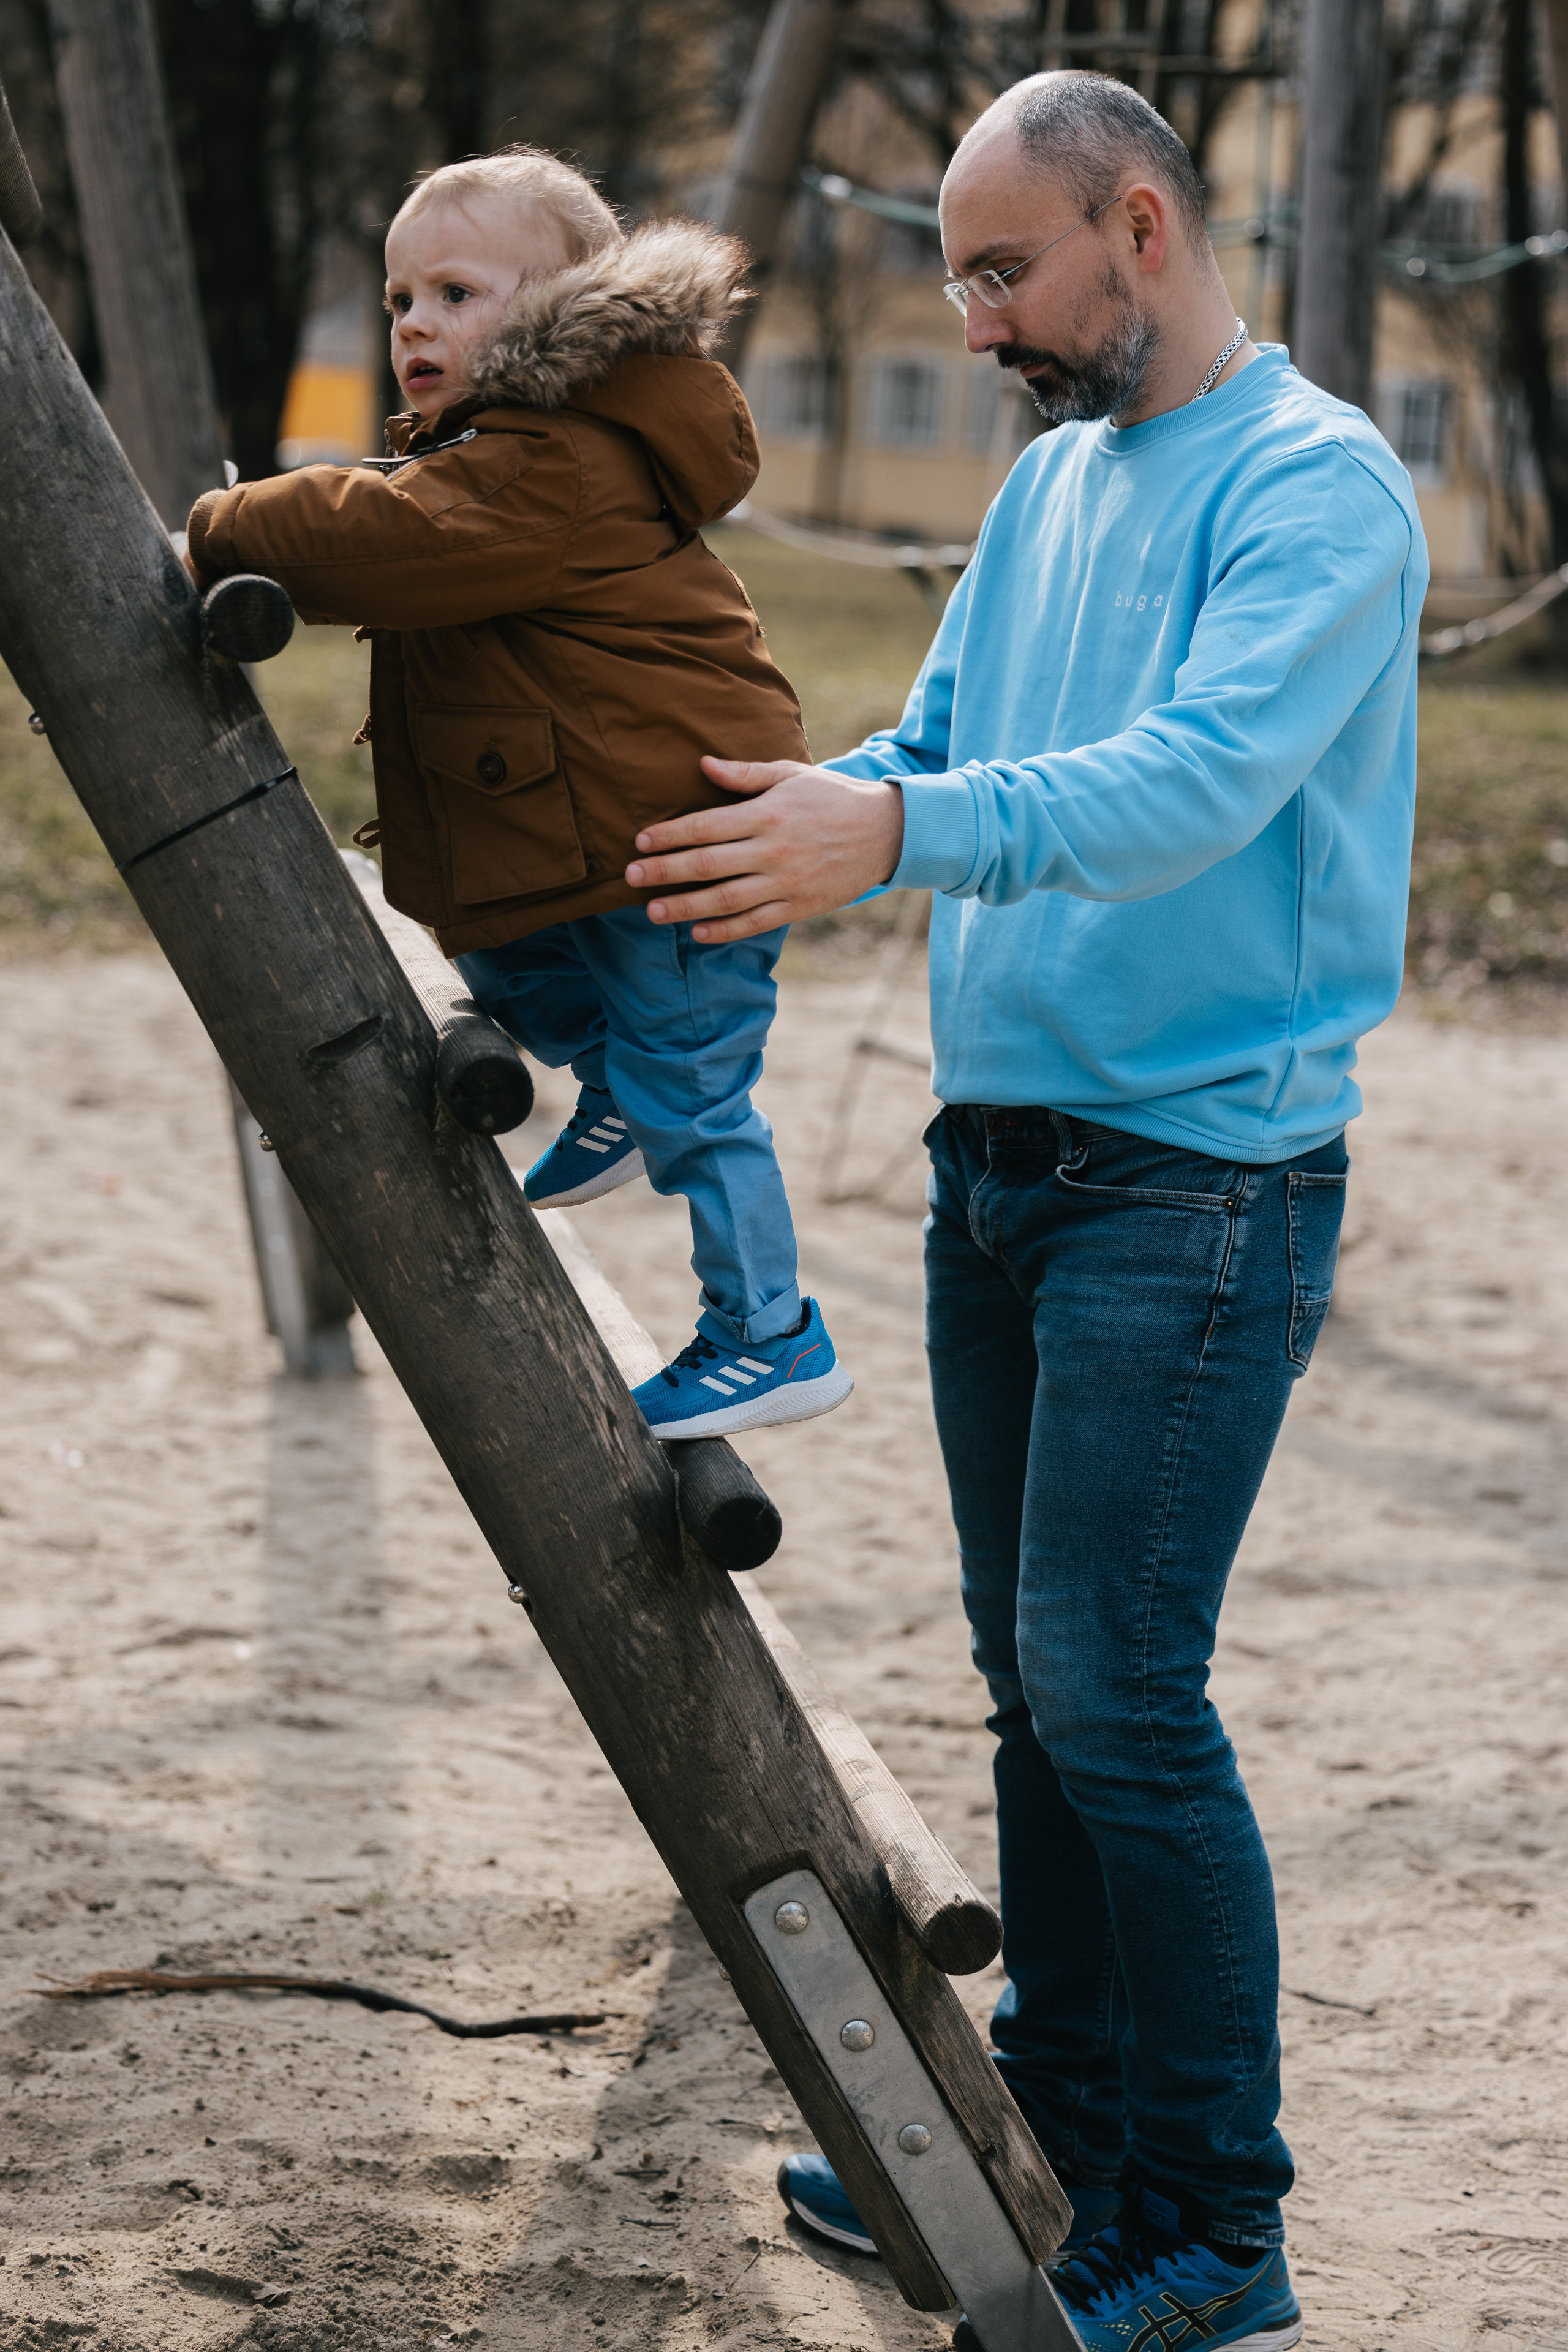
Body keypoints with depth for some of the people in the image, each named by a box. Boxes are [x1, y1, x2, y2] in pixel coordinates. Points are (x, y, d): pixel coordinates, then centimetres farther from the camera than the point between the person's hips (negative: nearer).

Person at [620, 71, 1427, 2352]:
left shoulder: (1315, 484, -12)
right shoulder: (1052, 477, 15)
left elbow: (1201, 780, -27)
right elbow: (935, 745, 19)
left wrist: (896, 834, -39)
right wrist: (768, 821, 0)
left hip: (1200, 1172, -8)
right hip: (999, 1148, 8)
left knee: (1116, 1688, -9)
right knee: (1036, 1677, 13)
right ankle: (1063, 2140, 26)